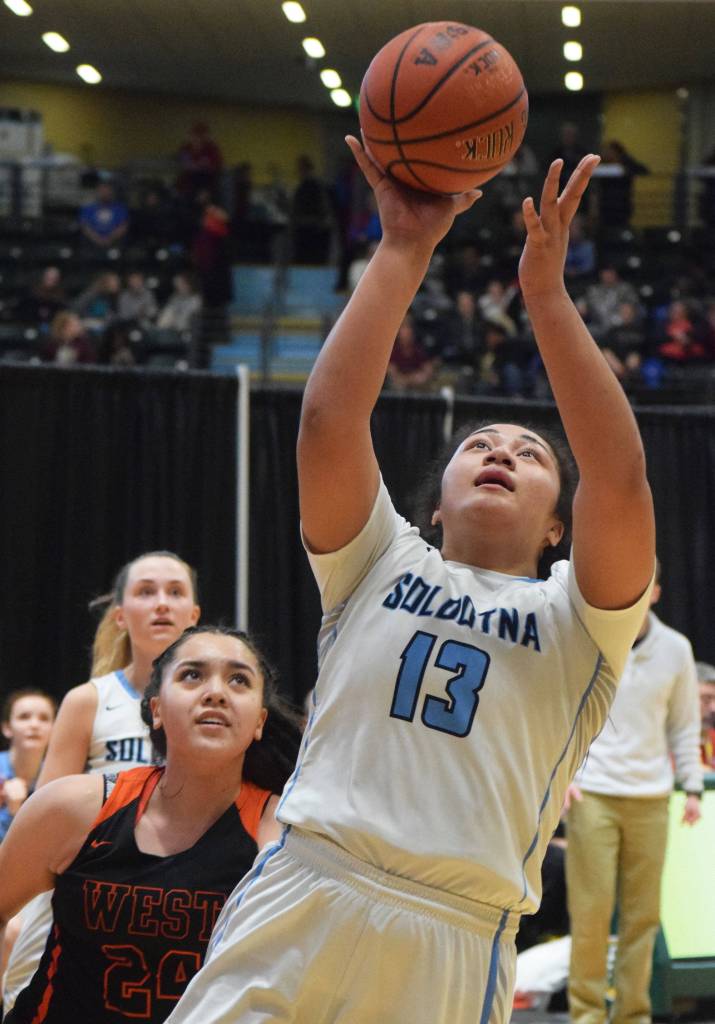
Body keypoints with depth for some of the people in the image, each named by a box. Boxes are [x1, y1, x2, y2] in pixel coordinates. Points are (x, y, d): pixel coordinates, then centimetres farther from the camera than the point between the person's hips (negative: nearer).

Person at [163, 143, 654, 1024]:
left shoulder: (576, 623, 14)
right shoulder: (382, 565, 19)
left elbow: (619, 475, -3)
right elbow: (329, 415, 3)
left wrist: (546, 292, -4)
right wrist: (403, 252, 1)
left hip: (452, 945, -1)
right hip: (298, 896, 1)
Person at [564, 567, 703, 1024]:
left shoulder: (675, 649, 8)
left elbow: (685, 724, 16)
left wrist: (693, 785, 10)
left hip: (651, 798, 3)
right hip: (592, 794, -3)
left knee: (644, 912, 3)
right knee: (592, 908, -7)